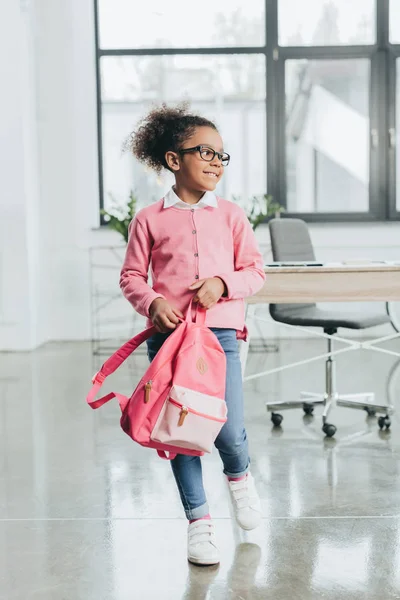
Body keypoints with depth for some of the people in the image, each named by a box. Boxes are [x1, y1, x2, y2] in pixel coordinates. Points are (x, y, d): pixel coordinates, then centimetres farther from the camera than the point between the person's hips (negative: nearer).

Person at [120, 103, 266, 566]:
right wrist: (152, 302, -12)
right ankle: (198, 521, 18)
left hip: (221, 332, 1)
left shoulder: (231, 215, 9)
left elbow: (255, 271, 9)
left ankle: (239, 477, 31)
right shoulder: (150, 219, 4)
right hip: (168, 334, 0)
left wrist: (223, 283, -9)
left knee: (228, 430, -6)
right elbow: (131, 276, 7)